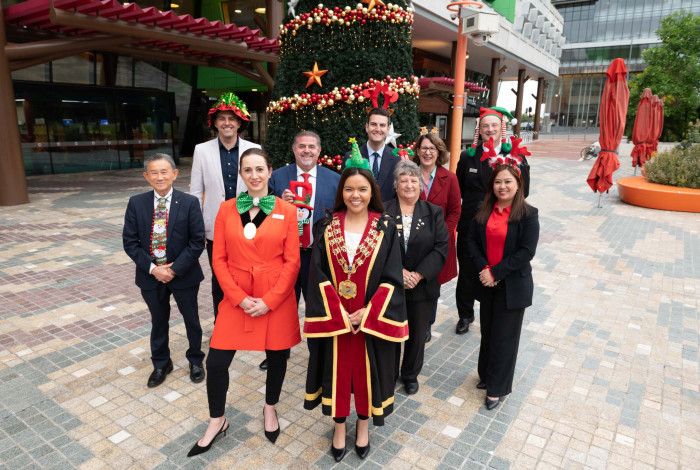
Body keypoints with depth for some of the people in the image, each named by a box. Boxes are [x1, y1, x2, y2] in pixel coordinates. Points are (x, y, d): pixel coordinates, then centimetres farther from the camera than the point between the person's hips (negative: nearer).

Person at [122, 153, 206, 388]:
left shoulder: (189, 203, -11)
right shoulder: (136, 203, -4)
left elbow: (197, 242, -11)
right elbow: (129, 241, -3)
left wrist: (175, 269, -16)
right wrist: (152, 268, -13)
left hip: (183, 274, -2)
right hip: (150, 275, 2)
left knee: (191, 320, 15)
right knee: (158, 321, 19)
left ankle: (195, 360, 38)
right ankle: (161, 364, 40)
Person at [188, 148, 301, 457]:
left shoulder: (286, 210, -4)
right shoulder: (227, 209, 1)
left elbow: (292, 261, -5)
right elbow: (219, 259, 0)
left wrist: (269, 301, -12)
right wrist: (240, 298, -10)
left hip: (276, 300, -1)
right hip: (236, 299, 1)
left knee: (277, 357, 13)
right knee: (216, 362, 3)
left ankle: (270, 409, 42)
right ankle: (217, 421, 29)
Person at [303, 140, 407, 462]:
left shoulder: (385, 229, -5)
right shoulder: (327, 227, -2)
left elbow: (392, 278, -7)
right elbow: (318, 275, -6)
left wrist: (367, 313, -16)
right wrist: (339, 314, -14)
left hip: (372, 318, -1)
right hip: (333, 318, 1)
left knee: (367, 370, 13)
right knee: (337, 369, 13)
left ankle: (363, 425, 38)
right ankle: (339, 428, 36)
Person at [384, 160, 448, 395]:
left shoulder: (434, 213, 1)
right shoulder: (382, 212, -5)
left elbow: (441, 248, -6)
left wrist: (418, 274, -16)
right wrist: (398, 272, -18)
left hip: (423, 287, 2)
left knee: (418, 334, 15)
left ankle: (411, 374, 40)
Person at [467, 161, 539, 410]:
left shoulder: (528, 214, -11)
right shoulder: (483, 210, 1)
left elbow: (526, 252, -16)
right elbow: (472, 241, 0)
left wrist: (496, 273, -18)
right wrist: (483, 269, -14)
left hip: (513, 285, -4)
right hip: (486, 283, 4)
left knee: (504, 336, 7)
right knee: (487, 331, 17)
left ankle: (497, 387, 24)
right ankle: (486, 375, 39)